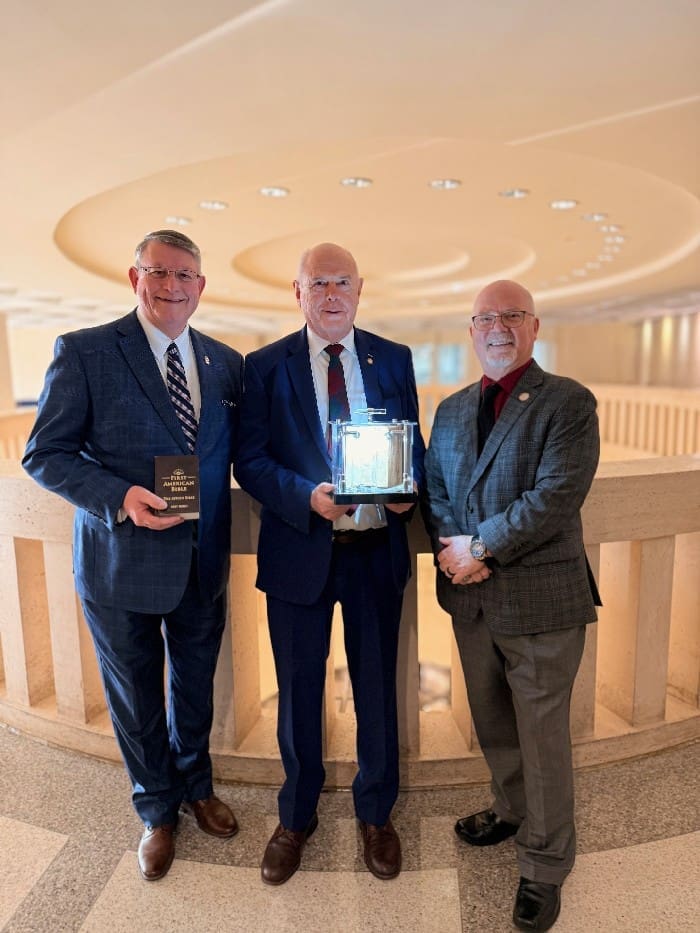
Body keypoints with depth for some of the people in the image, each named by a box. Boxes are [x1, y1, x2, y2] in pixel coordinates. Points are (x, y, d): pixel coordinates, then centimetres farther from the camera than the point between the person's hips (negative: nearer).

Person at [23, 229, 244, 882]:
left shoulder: (226, 362, 3)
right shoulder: (84, 351, -10)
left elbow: (237, 453, 8)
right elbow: (44, 454, -10)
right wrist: (119, 498, -24)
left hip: (204, 562, 4)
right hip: (123, 562, -3)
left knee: (195, 686, 22)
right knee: (136, 695, 17)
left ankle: (195, 785, 50)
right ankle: (157, 810, 44)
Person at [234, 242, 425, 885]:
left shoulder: (394, 360, 5)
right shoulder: (265, 367, -1)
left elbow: (414, 443, 9)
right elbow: (250, 461, -4)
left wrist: (410, 488, -13)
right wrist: (308, 495, -21)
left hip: (377, 550, 2)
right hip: (300, 551, -1)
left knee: (378, 688, 15)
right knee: (299, 693, 15)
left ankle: (376, 814, 41)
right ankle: (297, 818, 40)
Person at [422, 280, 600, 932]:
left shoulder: (568, 403, -9)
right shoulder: (452, 410, 10)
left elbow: (555, 496, -19)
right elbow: (433, 490, 8)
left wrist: (480, 547, -18)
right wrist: (450, 549, -10)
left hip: (540, 601, -5)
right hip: (471, 596, 6)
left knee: (542, 736, 9)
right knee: (492, 725, 23)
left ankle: (544, 867, 31)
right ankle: (512, 812, 49)